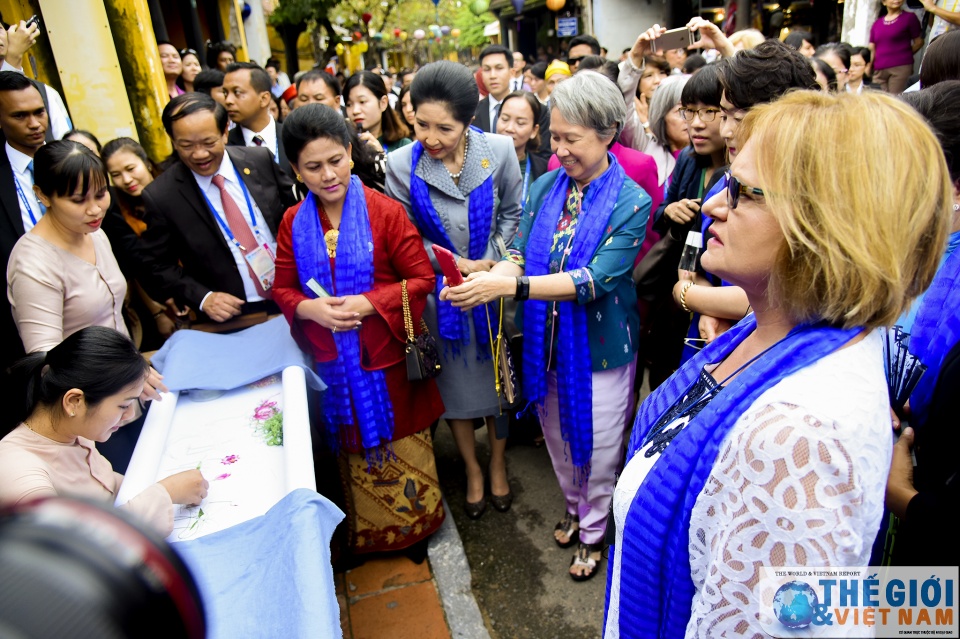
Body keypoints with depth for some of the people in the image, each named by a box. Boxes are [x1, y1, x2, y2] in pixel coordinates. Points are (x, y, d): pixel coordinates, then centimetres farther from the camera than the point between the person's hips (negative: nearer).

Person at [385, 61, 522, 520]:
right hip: (441, 292, 0)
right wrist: (454, 264, -13)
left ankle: (497, 465, 39)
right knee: (456, 381, 14)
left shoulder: (499, 150, -11)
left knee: (498, 376, 14)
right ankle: (472, 471, 37)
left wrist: (490, 262, -8)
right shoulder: (400, 165, -13)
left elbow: (512, 213, 2)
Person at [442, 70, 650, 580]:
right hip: (547, 341, 4)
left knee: (597, 444, 13)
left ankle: (593, 531, 40)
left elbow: (596, 278, -27)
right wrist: (488, 279, -30)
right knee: (557, 436, 22)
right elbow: (519, 254, -6)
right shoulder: (545, 188, -1)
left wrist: (512, 286, -36)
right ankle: (573, 507, 50)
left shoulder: (630, 201, -16)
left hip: (600, 345, -4)